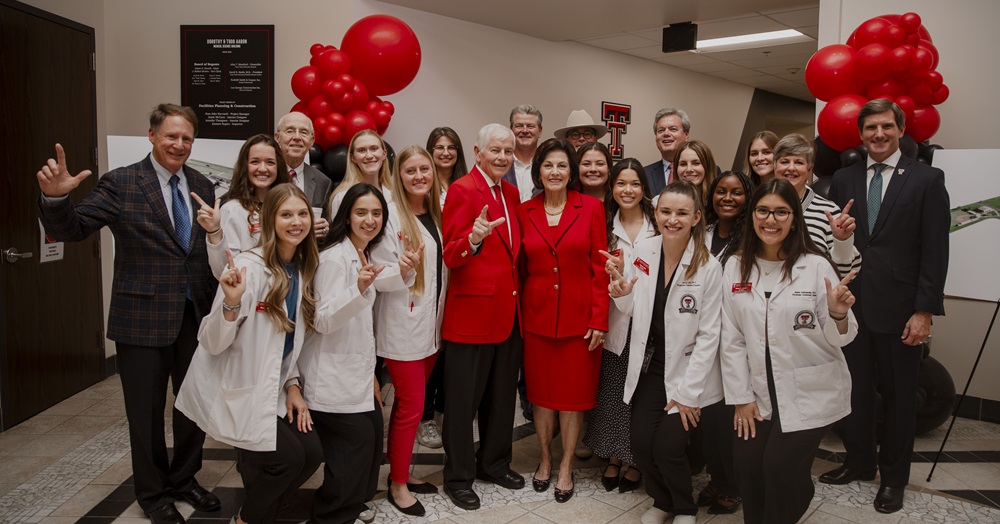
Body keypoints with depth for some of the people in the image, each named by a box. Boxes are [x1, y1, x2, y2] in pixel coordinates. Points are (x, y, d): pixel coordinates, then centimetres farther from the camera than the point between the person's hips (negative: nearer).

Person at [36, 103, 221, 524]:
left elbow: (210, 248, 8)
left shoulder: (202, 186, 6)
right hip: (143, 316, -4)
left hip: (197, 314, 4)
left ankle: (184, 479, 37)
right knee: (146, 409, 10)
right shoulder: (121, 184, -8)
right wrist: (55, 196, -32)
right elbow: (70, 229, -14)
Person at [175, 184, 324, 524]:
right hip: (232, 391, -6)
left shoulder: (302, 270, 2)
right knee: (289, 456, -12)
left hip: (271, 389, 7)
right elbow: (212, 344, -20)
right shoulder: (249, 267, -20)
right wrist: (231, 302, -37)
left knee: (312, 452, -4)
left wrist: (292, 384, 3)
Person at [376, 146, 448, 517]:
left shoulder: (436, 213, 8)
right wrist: (404, 267, -32)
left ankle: (402, 472, 29)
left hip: (430, 323, 6)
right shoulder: (391, 215, -13)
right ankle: (397, 484, 16)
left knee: (408, 403, 16)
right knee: (411, 406, -1)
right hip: (401, 324, -6)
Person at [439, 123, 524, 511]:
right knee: (464, 400, 6)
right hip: (472, 311, -7)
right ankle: (458, 477, 21)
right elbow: (451, 256, -17)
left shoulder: (511, 192, 12)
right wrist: (474, 238, -36)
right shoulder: (462, 190, -11)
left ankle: (494, 464, 36)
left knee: (502, 395, 18)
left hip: (508, 310, 7)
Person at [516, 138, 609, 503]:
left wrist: (599, 320, -8)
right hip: (537, 316, 2)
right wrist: (517, 316, 0)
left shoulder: (592, 208, -3)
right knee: (540, 391, 12)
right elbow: (521, 268, 6)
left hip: (579, 316, -2)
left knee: (575, 392, 8)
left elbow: (600, 267, -4)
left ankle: (566, 468, 25)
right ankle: (545, 460, 32)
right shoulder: (525, 212, 3)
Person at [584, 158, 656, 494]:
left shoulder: (658, 227, -1)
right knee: (611, 391, 6)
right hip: (614, 322, 2)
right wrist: (614, 273, -12)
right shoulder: (605, 227, 6)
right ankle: (613, 457, 24)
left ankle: (635, 461, 22)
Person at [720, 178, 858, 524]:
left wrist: (839, 314, -26)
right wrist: (741, 397, 0)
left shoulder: (817, 267, -7)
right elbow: (732, 339, 2)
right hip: (760, 393, 3)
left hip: (810, 394, -2)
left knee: (781, 467, -13)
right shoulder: (736, 268, 1)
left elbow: (837, 339, -4)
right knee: (747, 466, -6)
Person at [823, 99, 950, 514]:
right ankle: (859, 461, 31)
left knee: (899, 394, 10)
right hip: (851, 305, 3)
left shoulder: (927, 179, -2)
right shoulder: (843, 180, 8)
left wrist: (924, 311, -10)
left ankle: (893, 476, 26)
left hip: (899, 308, -2)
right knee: (856, 389, 12)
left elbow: (935, 251, -6)